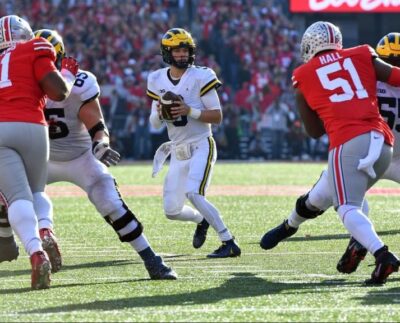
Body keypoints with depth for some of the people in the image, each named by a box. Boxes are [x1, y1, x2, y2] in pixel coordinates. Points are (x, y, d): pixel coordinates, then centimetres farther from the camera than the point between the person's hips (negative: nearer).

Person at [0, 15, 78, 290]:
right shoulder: (34, 51, 11)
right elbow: (58, 93, 4)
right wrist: (68, 74, 22)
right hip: (31, 128, -1)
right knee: (36, 193, 21)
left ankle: (36, 251, -32)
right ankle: (44, 233, -6)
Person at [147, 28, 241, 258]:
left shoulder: (200, 77, -9)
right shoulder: (158, 80, 5)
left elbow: (217, 116, -10)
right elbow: (154, 124, 9)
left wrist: (190, 111, -24)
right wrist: (160, 114, -14)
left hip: (201, 146, -6)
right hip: (178, 151, 6)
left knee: (193, 193, -27)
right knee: (172, 211, 5)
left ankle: (229, 243, -22)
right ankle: (202, 220, 38)